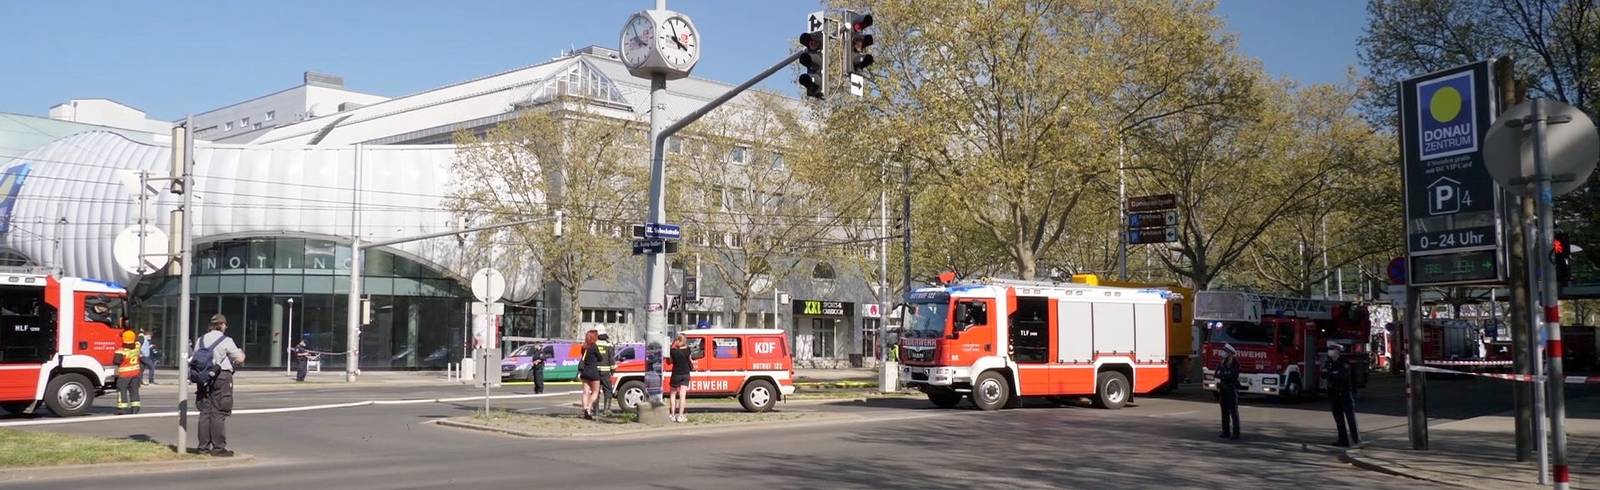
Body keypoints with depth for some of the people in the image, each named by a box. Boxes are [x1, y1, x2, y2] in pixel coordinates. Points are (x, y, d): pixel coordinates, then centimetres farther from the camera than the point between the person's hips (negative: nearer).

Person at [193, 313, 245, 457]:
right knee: (219, 413, -4)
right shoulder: (226, 340, -7)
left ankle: (203, 446, 13)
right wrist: (241, 352, 17)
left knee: (205, 412, 10)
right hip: (222, 377, -6)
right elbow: (239, 359, -5)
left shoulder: (200, 340, 12)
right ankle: (218, 448, -4)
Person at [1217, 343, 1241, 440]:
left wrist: (1222, 375, -10)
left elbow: (1233, 376, -17)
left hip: (1232, 389, -7)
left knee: (1233, 412, -6)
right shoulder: (1221, 364, 13)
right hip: (1222, 389, 7)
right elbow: (1217, 374, 5)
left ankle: (1236, 433, -6)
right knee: (1224, 412, 8)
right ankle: (1226, 432, 14)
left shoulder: (1235, 363, -8)